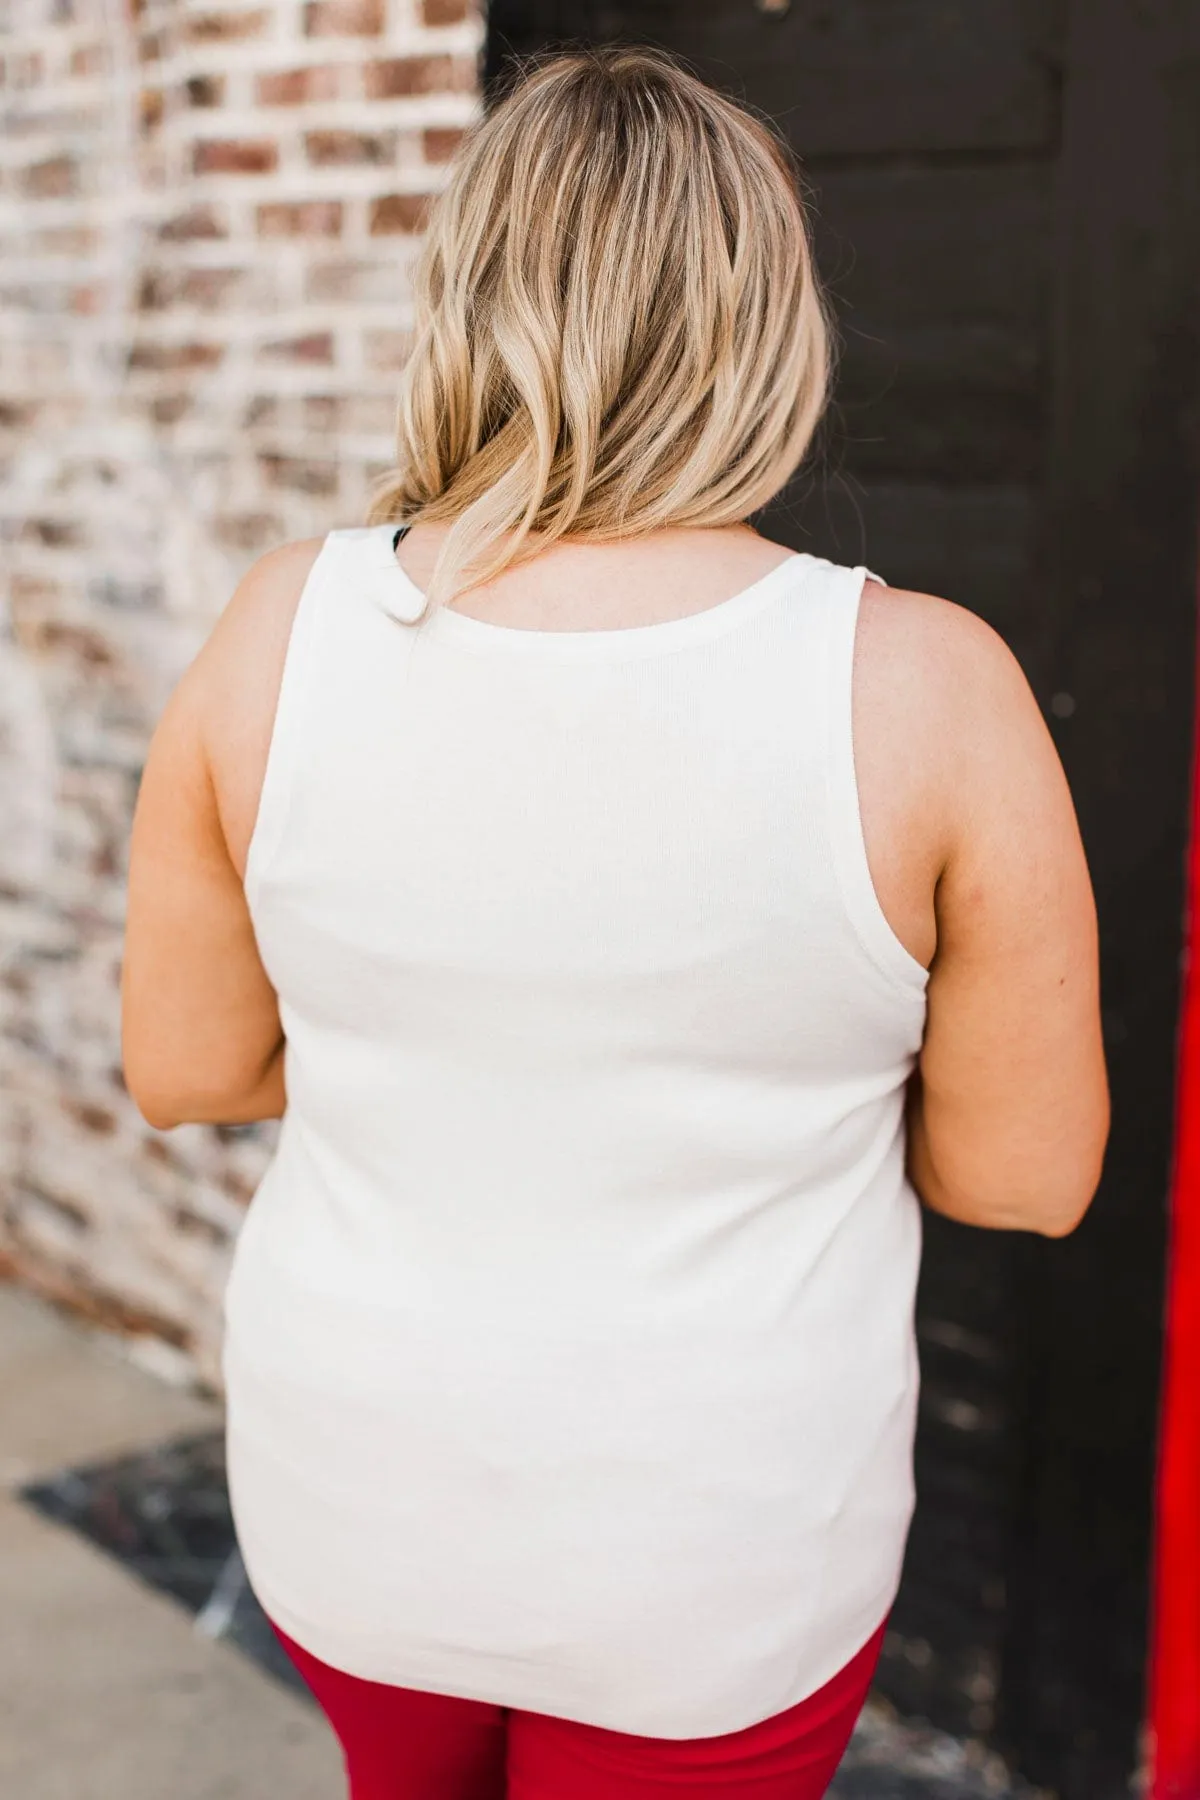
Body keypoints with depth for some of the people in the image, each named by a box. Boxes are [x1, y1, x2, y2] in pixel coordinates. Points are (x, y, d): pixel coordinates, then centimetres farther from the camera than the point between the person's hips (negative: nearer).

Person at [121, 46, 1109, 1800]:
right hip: (714, 1575, -2)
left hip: (348, 1514, 3)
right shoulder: (924, 688, -20)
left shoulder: (283, 628, -14)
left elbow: (184, 1066, -3)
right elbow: (1028, 1175, -12)